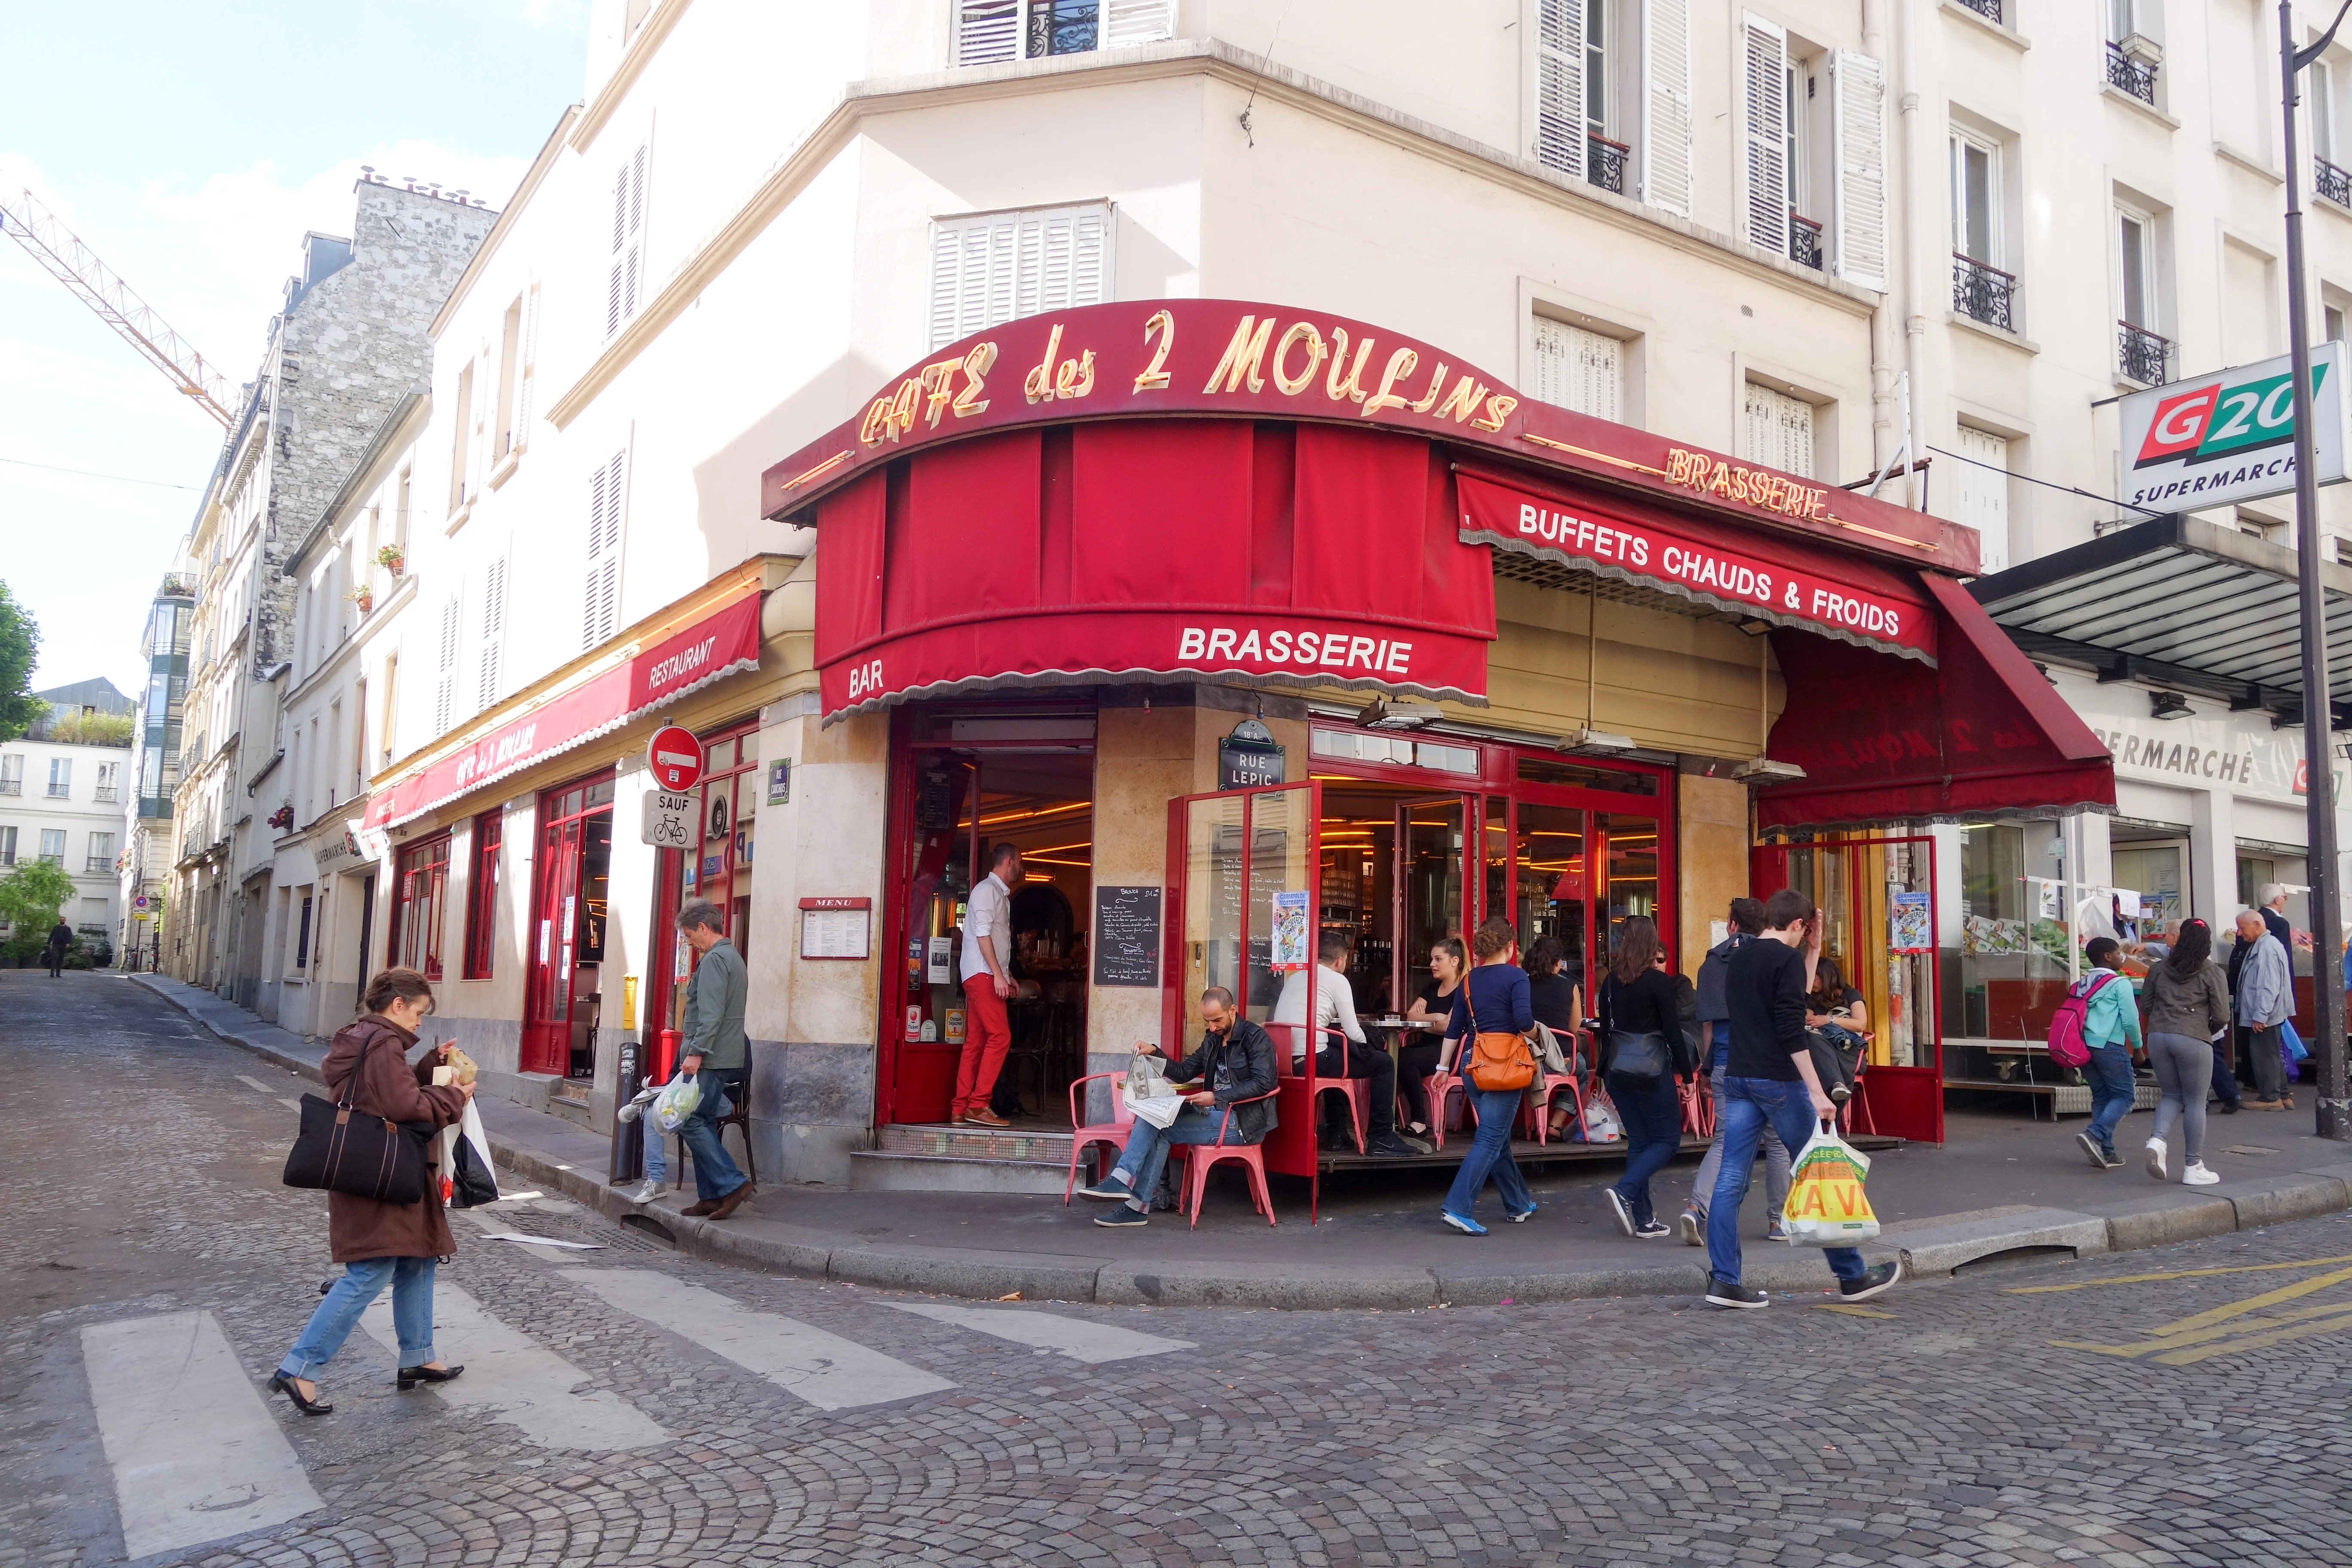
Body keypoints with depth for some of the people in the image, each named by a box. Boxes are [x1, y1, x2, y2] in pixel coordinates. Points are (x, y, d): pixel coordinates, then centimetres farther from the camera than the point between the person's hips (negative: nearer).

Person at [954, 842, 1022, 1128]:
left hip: (989, 976, 10)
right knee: (1000, 1036, -16)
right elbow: (982, 935, -16)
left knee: (976, 1042, 6)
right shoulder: (987, 890, -7)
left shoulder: (1001, 895, 23)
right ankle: (979, 1105, -16)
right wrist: (998, 975, -20)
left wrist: (1008, 975, 24)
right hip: (982, 975, -10)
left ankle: (960, 1109, 5)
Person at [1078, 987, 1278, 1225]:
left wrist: (1218, 1097, -25)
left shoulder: (1255, 1038, -7)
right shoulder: (1213, 1039, 18)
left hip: (1239, 1121, -8)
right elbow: (1183, 1072, 19)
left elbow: (1263, 1083, -19)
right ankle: (1137, 1207, -18)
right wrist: (1155, 1053, 4)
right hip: (1216, 1113, 8)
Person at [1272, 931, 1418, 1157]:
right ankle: (1382, 1138, 11)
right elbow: (1353, 1033, -4)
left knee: (1336, 1054, 38)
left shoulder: (1295, 976, 20)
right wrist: (1363, 1048, 16)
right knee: (1384, 1062, 10)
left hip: (1284, 1060, 8)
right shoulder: (1337, 979, 0)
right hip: (1311, 1059, -8)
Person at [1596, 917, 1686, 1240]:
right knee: (1668, 1140, 5)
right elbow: (1672, 1030, -11)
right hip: (1651, 1068, -6)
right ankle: (1625, 1191, -15)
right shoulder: (1658, 981, -11)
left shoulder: (1611, 981, 4)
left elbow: (1605, 1029, 9)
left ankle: (1644, 1220, 11)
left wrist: (1606, 1071, 17)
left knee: (1639, 1140, 12)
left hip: (1618, 1068, 6)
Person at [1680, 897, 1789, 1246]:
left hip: (1727, 1065, 2)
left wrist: (1707, 1068, 10)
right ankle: (1777, 1221, 16)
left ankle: (1696, 1207, -15)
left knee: (1723, 1140, 3)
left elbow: (1707, 1024, 5)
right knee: (1777, 1141, 11)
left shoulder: (1711, 964, 6)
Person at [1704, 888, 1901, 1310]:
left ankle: (1724, 1281, 0)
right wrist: (1817, 1091, -18)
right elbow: (1792, 1031, -18)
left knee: (1731, 1179, 2)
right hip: (1778, 1081, -7)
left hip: (1738, 1079, 7)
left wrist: (1813, 952, 24)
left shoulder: (1737, 960, 15)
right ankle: (1852, 1276, 17)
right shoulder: (1787, 959, -9)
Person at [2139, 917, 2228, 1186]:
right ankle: (2193, 1167, 10)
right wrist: (2208, 1030, 14)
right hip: (2193, 1039, -4)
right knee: (2195, 1103, 6)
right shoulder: (2212, 973, -2)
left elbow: (2146, 1004, 11)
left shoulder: (2160, 968, 8)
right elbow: (2222, 1015, -4)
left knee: (2172, 1095, 17)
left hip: (2157, 1037, 4)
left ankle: (2157, 1139, -9)